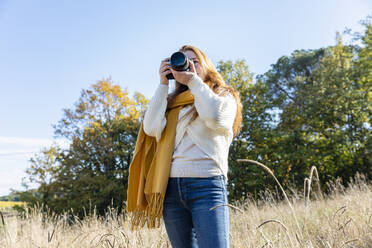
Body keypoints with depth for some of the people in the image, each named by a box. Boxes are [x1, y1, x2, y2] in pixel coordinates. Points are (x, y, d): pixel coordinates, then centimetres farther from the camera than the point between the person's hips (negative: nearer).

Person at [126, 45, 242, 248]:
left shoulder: (224, 96, 14)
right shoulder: (172, 103, 21)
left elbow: (216, 117, -10)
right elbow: (152, 128, 2)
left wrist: (193, 80, -1)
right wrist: (163, 85, 6)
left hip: (207, 184, -3)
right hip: (170, 186, 4)